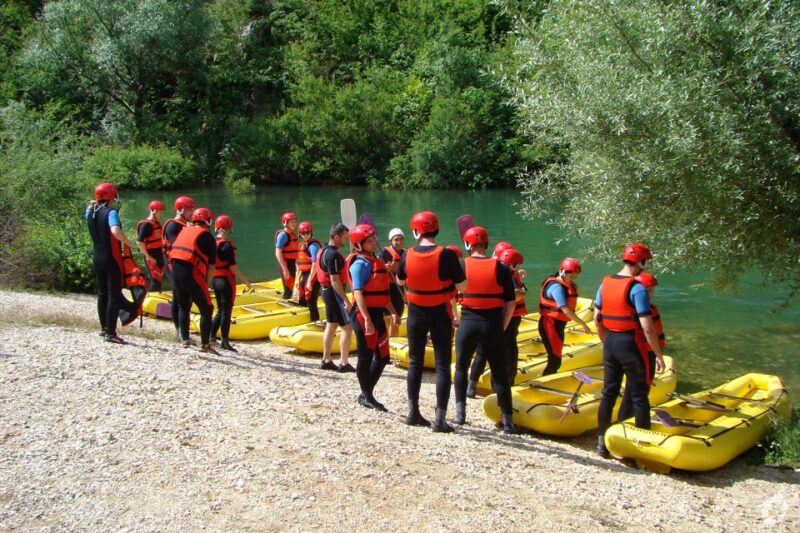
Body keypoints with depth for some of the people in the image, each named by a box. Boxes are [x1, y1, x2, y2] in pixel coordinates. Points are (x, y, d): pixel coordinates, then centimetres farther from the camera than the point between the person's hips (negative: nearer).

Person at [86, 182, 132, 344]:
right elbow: (116, 231, -35)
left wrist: (93, 205, 20)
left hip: (97, 258, 8)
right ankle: (110, 333, -4)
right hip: (111, 259, -8)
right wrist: (127, 241, -19)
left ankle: (104, 327, 30)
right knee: (114, 296, -3)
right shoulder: (111, 212, -16)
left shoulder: (91, 212, 6)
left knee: (102, 293, 19)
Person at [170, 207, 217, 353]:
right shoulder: (207, 237, 1)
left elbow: (172, 251, 17)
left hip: (175, 271, 6)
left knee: (183, 306, 22)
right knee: (206, 310, 4)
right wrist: (207, 284, 8)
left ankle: (184, 340, 22)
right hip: (192, 274, -6)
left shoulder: (184, 231, 18)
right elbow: (211, 265, -1)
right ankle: (205, 345, 3)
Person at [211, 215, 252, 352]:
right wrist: (246, 282, -14)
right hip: (226, 281, -7)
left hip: (215, 280, 7)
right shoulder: (227, 245, -17)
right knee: (226, 312, 1)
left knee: (220, 310, 19)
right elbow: (232, 267, -19)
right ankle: (224, 342, 6)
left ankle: (211, 337, 19)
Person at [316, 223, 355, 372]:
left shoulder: (324, 251, 10)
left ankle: (326, 361, 20)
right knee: (347, 327, -5)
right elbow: (335, 281, -24)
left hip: (327, 291, 10)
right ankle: (344, 363, -2)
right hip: (335, 293, -10)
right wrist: (346, 300, -23)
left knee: (331, 325, 15)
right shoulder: (333, 255, -21)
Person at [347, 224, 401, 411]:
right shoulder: (360, 263, -13)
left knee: (382, 357, 13)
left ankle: (367, 394, 24)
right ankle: (366, 396, 16)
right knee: (366, 357, 3)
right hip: (364, 315, -9)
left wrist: (393, 312, 18)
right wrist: (367, 320, -26)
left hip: (377, 314, 9)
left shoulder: (375, 261, 14)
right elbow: (358, 293, -20)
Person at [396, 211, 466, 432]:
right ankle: (440, 419, 0)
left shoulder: (408, 255, -7)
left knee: (415, 362, 16)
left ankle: (413, 413, 22)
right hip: (440, 314, -3)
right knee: (442, 365, 2)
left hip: (416, 314, 3)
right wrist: (457, 266, 4)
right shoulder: (446, 255, -17)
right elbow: (461, 285, -13)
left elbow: (400, 280, 10)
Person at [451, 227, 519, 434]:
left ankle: (460, 414, 17)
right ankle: (507, 421, 8)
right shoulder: (501, 269, -1)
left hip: (468, 324, 0)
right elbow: (511, 303, -1)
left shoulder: (461, 266, -2)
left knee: (461, 368, 19)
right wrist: (502, 327, 9)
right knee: (499, 373, 7)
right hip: (493, 325, 0)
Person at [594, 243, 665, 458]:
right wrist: (659, 355, -10)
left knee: (609, 393, 14)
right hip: (630, 344, -6)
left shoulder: (605, 283, 5)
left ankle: (602, 443, 19)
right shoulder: (637, 289, -16)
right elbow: (648, 328, -18)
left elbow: (597, 319, 10)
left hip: (610, 343, 6)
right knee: (639, 397, 5)